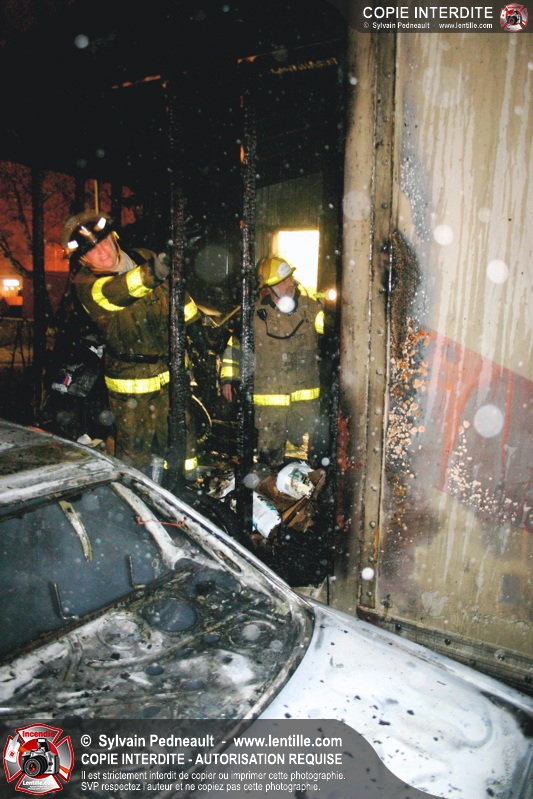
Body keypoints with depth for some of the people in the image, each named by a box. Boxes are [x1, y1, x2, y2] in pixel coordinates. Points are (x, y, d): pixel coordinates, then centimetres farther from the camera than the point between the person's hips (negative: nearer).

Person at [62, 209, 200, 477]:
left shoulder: (146, 259, 1)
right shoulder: (85, 284, -11)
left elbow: (175, 293, 19)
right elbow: (110, 294, -35)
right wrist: (149, 274, -52)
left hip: (169, 372, 4)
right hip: (129, 382, -4)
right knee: (134, 446, 5)